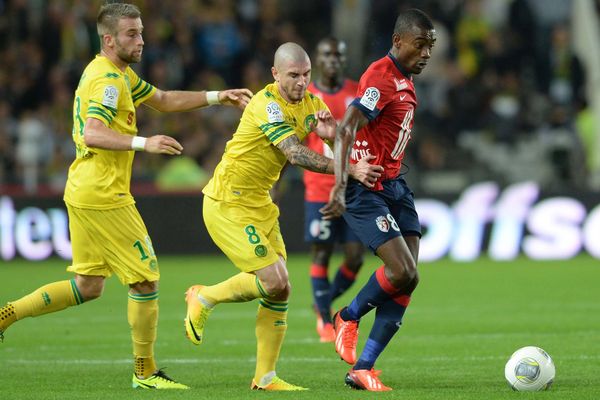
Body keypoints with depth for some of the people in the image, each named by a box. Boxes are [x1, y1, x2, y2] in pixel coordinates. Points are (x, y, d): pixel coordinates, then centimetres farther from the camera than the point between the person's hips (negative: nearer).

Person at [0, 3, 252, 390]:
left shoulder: (121, 74, 17)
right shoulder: (107, 79, -16)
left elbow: (164, 100, 27)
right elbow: (92, 134, -27)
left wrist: (217, 96, 20)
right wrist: (143, 143, -35)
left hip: (82, 193, 10)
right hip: (103, 196, -10)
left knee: (87, 287, 15)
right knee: (146, 279, -3)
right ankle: (145, 372, 5)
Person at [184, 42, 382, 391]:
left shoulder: (311, 104, 5)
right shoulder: (268, 104, -21)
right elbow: (295, 153, -31)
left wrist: (333, 134, -19)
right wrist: (349, 169, -37)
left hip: (260, 204, 8)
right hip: (228, 204, -8)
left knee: (278, 289, 3)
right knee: (275, 283, -14)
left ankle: (266, 377, 10)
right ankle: (204, 299, 9)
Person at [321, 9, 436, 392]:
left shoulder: (405, 81, 12)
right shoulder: (381, 77, -18)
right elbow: (345, 132, -29)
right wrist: (341, 186, -39)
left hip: (394, 185, 9)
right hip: (367, 189, -9)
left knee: (406, 280, -1)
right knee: (404, 273, -18)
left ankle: (362, 369, 2)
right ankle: (348, 318, 11)